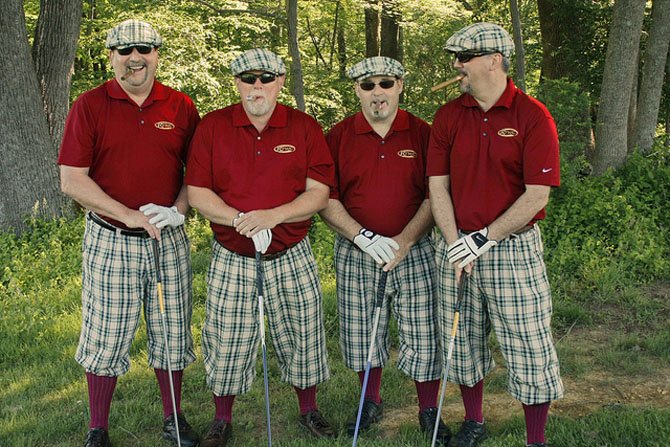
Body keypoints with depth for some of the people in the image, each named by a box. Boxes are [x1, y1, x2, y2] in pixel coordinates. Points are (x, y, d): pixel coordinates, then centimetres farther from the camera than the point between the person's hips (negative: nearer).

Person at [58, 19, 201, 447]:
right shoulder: (89, 106, -3)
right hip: (110, 240, -2)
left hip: (169, 238, 2)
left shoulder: (181, 107, 3)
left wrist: (177, 210, -9)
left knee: (172, 331, 10)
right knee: (106, 336, 3)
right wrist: (130, 216, -15)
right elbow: (72, 180, -8)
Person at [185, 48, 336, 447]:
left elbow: (319, 193, -6)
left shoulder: (305, 127, -1)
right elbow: (197, 192, -4)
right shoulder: (212, 126, -1)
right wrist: (240, 219, -19)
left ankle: (309, 410, 31)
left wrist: (272, 215, -21)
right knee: (226, 342, 5)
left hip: (292, 255, 1)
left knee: (303, 335, 10)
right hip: (231, 257, 0)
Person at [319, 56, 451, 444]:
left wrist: (404, 241, -14)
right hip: (356, 252, 1)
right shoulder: (339, 136, 2)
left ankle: (429, 412, 19)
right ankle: (372, 402, 32)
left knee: (425, 335, 0)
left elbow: (435, 196, -3)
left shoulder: (422, 133, 0)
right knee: (361, 333, 10)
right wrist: (363, 237, -14)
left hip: (414, 250, -1)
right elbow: (326, 199, -2)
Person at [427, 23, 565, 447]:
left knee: (530, 348, 1)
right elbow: (438, 185, 4)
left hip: (514, 248, -4)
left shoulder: (533, 116, -9)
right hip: (458, 246, 4)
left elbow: (537, 195, -12)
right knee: (463, 341, 13)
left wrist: (482, 240, -15)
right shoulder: (448, 116, 4)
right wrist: (454, 245, -8)